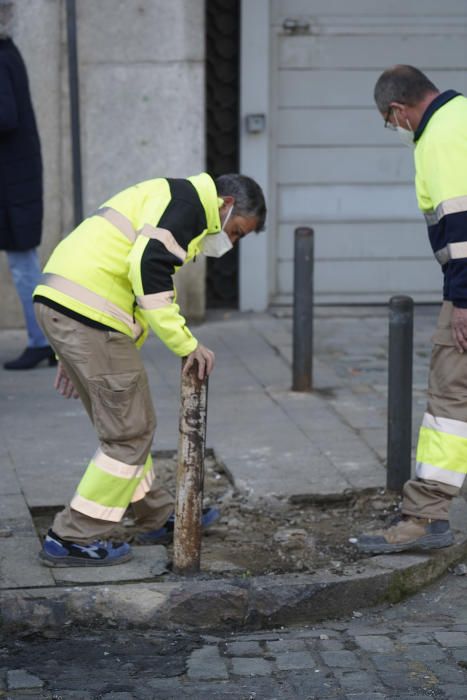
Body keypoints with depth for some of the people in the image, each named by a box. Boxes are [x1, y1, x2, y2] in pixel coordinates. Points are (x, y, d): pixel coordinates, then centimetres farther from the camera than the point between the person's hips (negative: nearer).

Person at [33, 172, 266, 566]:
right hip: (87, 313, -10)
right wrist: (187, 344, -14)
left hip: (57, 303, 11)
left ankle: (158, 519, 33)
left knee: (127, 424, 21)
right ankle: (75, 539, 5)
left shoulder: (164, 200, 28)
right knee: (130, 432, -1)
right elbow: (147, 267, -20)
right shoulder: (189, 200, -5)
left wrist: (75, 356, 26)